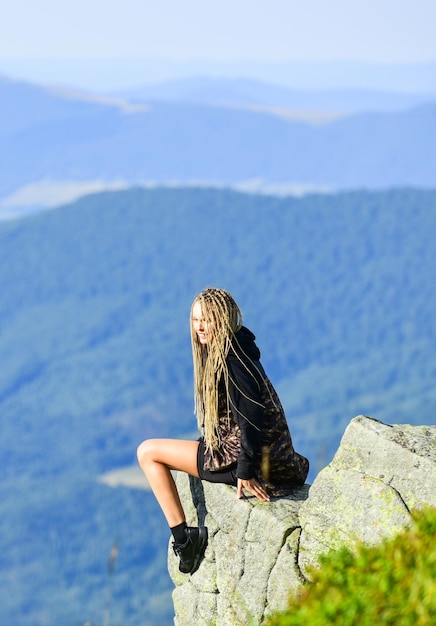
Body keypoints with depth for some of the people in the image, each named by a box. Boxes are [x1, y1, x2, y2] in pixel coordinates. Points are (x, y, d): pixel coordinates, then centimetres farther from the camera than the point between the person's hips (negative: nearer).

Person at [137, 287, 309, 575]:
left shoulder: (231, 357, -20)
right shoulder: (221, 353, 10)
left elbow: (251, 414, -25)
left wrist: (246, 471, -25)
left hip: (237, 455, -10)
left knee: (148, 452, -3)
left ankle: (183, 536, -5)